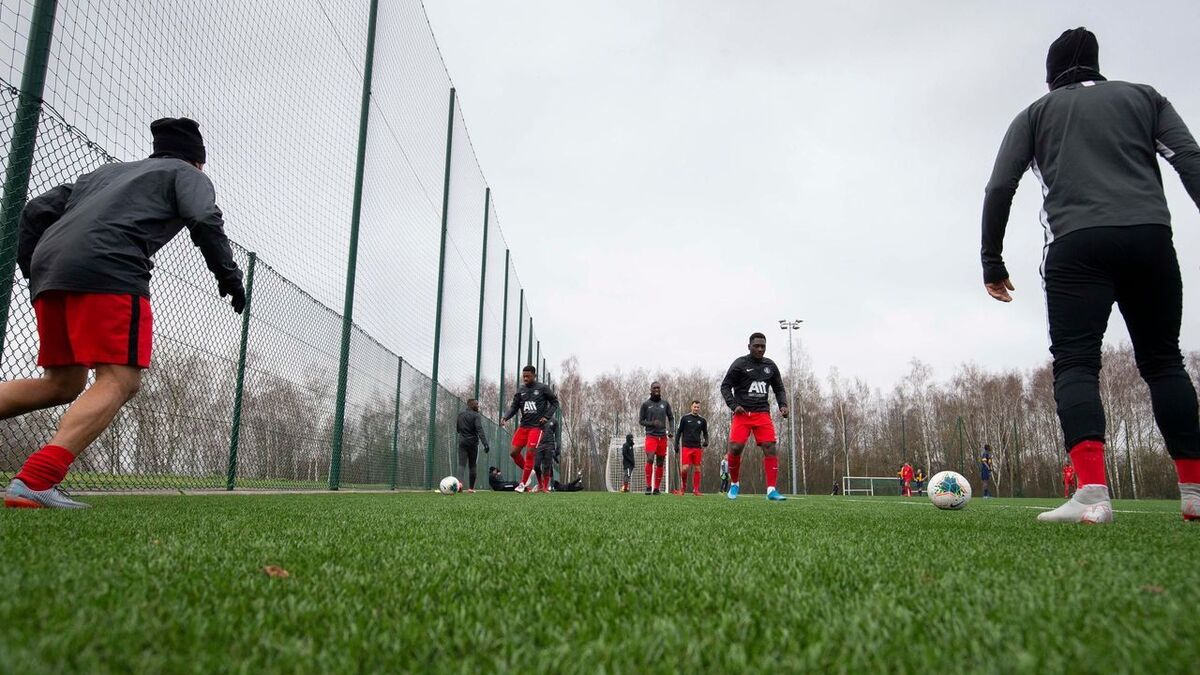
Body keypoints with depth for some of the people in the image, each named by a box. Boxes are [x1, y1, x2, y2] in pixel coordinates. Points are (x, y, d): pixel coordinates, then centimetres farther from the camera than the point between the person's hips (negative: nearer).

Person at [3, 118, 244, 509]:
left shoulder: (105, 172, 35)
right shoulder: (187, 174, 19)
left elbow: (37, 211, 26)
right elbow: (205, 221, -3)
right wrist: (229, 276, -1)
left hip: (47, 269, 7)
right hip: (107, 270, -7)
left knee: (63, 384, 16)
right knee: (119, 381, -10)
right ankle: (34, 483, -26)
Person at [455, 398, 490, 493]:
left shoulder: (460, 415, 10)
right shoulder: (476, 416, -8)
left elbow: (457, 428, 18)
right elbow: (480, 430, -19)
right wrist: (485, 443, -25)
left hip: (462, 442, 3)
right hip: (473, 443, -3)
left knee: (461, 464, -7)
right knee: (472, 466, 8)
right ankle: (471, 488, 10)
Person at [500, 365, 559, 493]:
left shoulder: (543, 389, -3)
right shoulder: (520, 390, 8)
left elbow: (555, 402, 4)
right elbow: (514, 407, 7)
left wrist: (547, 416, -9)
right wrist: (506, 418, -11)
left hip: (536, 426, -5)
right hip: (523, 425, 5)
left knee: (529, 453, -11)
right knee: (514, 452, -1)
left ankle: (523, 483, -1)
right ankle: (527, 471, 24)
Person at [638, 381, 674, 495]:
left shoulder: (665, 404, 9)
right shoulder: (646, 404, 2)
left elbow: (671, 418, 16)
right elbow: (641, 421, 4)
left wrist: (670, 430, 0)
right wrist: (652, 423, -13)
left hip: (662, 437, 3)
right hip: (651, 436, -3)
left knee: (660, 463, 4)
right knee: (650, 459, -20)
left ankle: (656, 488, 11)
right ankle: (648, 487, -13)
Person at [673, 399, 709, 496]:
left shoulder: (702, 420, 10)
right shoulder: (685, 418, 4)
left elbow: (705, 433, 19)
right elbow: (679, 432, 8)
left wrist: (706, 441, -1)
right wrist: (676, 445, 2)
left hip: (697, 447, 3)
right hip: (686, 447, -2)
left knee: (697, 468, 0)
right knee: (684, 468, -12)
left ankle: (696, 489, 6)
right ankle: (683, 487, 7)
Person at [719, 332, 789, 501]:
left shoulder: (771, 366, 13)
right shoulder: (739, 364, 0)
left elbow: (779, 389, 20)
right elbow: (725, 386, 0)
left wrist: (783, 405, 0)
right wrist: (734, 405, -14)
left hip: (762, 413, 3)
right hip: (743, 413, -3)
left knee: (770, 447, -11)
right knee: (735, 448, -13)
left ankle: (771, 490, -10)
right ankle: (734, 484, 11)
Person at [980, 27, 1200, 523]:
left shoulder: (1037, 112, 20)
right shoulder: (1143, 96, 24)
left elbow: (999, 188, 7)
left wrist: (992, 262, 10)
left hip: (1078, 244, -2)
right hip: (1150, 237, 3)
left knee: (1075, 364, -7)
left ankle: (1092, 492, -24)